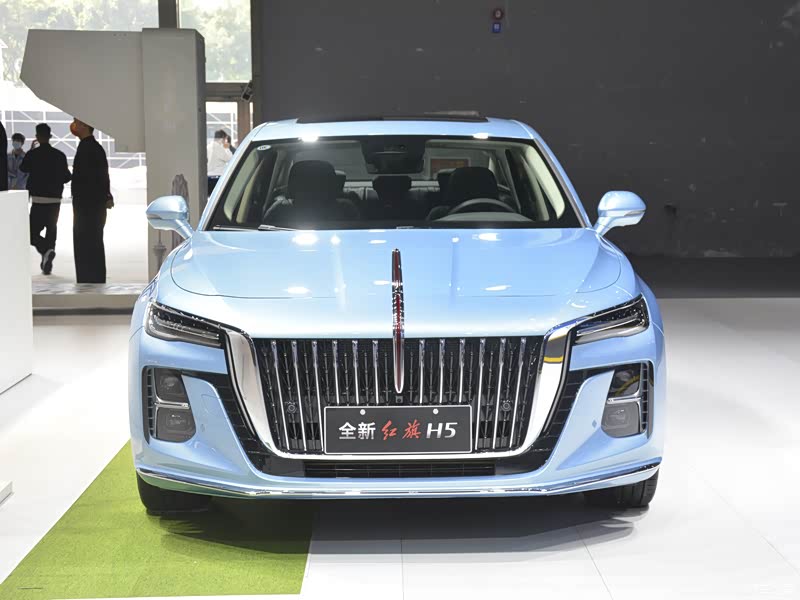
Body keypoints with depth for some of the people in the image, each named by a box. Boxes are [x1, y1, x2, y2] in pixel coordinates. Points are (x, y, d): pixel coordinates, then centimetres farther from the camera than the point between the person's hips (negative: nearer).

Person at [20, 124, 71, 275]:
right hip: (55, 199, 3)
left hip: (38, 199, -3)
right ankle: (47, 264, 14)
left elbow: (23, 169, 12)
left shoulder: (32, 154, -6)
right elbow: (66, 177, 1)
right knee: (51, 230, 14)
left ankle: (46, 251, -25)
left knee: (33, 232, 3)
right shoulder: (59, 155, -1)